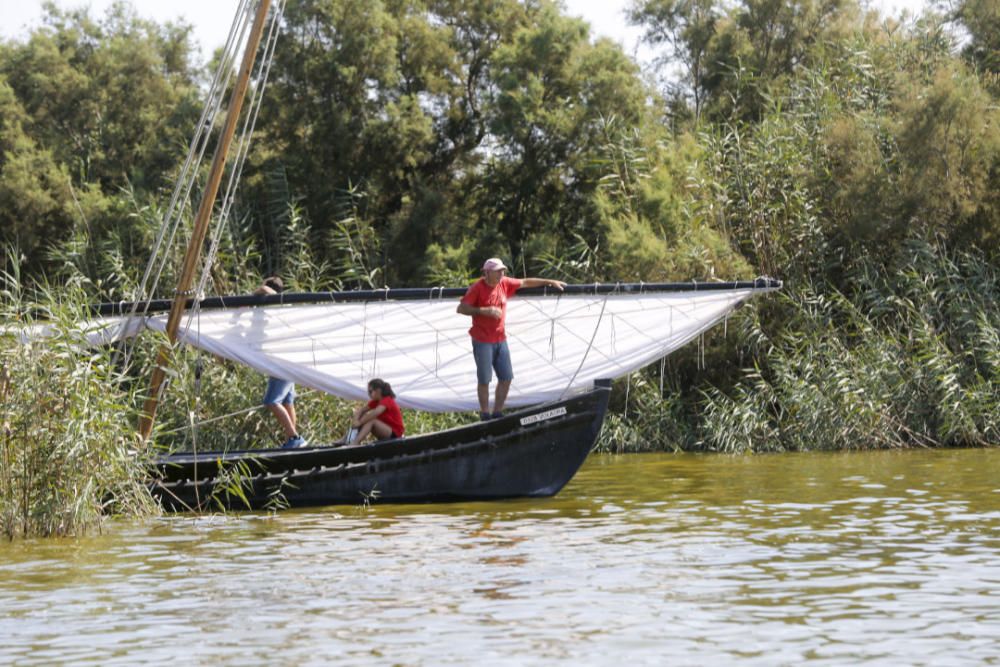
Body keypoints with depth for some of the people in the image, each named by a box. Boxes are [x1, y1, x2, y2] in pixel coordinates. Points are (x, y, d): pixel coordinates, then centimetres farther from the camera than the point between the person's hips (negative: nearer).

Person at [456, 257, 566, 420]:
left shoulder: (504, 284, 5)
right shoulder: (477, 288, -12)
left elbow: (526, 282, 17)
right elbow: (461, 309, -16)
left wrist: (550, 282, 19)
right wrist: (484, 310, -25)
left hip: (500, 340, 6)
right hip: (482, 342, -6)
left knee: (506, 378, 6)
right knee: (484, 380, -2)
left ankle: (497, 413, 18)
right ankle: (485, 416, 8)